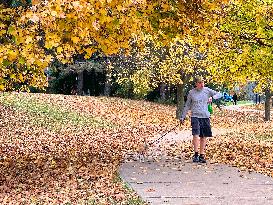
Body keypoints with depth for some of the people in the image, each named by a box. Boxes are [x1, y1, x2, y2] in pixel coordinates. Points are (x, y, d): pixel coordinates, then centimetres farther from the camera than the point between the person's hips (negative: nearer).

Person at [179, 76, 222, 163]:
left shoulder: (207, 90, 6)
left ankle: (202, 155, 13)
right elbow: (187, 106, 11)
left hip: (205, 117, 2)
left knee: (204, 136, 4)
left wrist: (212, 97, -16)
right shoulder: (191, 92, 4)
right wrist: (182, 117, 11)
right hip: (195, 117, -2)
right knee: (196, 134, -17)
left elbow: (219, 94, 4)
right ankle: (196, 154, -8)